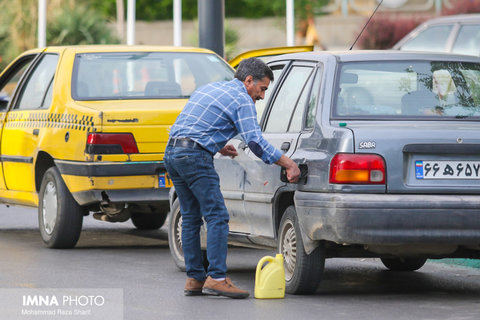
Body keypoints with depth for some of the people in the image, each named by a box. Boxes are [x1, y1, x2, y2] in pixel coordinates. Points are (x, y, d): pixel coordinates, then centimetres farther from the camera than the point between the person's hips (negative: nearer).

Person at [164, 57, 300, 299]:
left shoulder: (210, 88, 23)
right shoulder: (241, 100, -3)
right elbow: (256, 142, -15)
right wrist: (289, 164, -12)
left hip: (172, 152, 9)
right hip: (195, 156, -9)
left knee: (191, 218, 13)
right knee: (217, 217, -8)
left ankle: (194, 278, 14)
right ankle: (216, 278, -15)